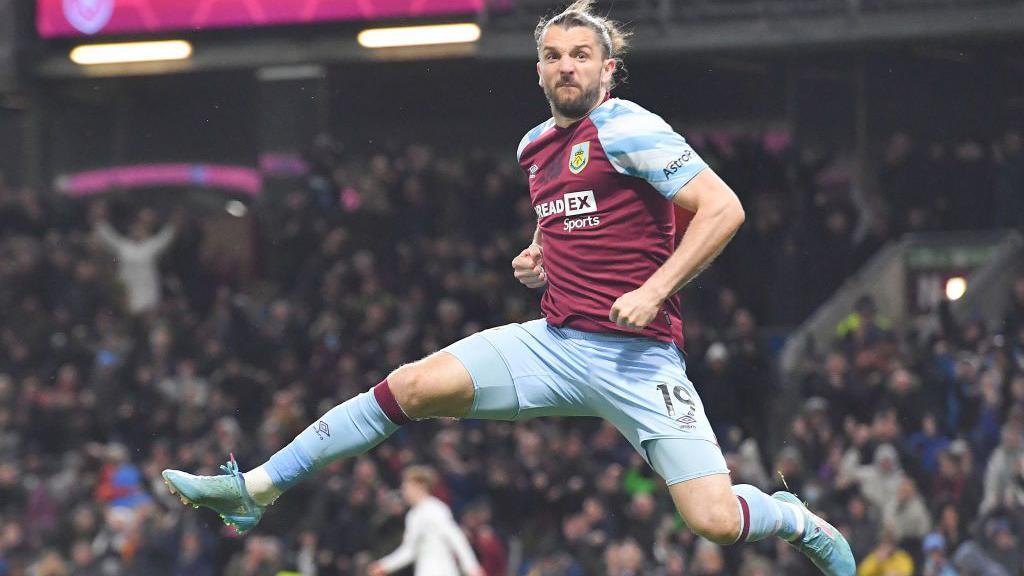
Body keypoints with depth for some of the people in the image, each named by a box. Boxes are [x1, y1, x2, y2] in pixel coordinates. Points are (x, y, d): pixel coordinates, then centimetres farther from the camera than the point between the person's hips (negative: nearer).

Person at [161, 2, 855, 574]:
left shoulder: (627, 129, -9)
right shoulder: (537, 146, 14)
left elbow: (723, 208, -13)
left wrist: (653, 292, -19)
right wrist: (538, 259, 12)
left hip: (638, 357, -6)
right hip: (556, 341, 6)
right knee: (415, 384, -12)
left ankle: (798, 519, 19)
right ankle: (253, 489, -8)